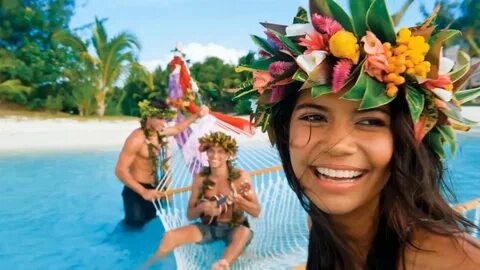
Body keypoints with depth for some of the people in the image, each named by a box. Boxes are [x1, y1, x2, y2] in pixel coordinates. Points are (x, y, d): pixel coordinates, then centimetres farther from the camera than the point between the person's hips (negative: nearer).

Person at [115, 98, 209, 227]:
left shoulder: (159, 133, 0)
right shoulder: (137, 139, -24)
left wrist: (197, 115, 14)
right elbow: (120, 170, -26)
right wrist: (143, 191, -33)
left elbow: (177, 129, 22)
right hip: (137, 191, -7)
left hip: (156, 189, 8)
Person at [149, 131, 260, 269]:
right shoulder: (200, 178, -4)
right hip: (208, 227, 3)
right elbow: (190, 214, 2)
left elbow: (256, 212, -12)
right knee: (170, 236, -16)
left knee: (245, 233, -38)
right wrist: (201, 208, -20)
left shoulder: (240, 177, -12)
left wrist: (238, 199, -30)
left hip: (235, 228, -2)